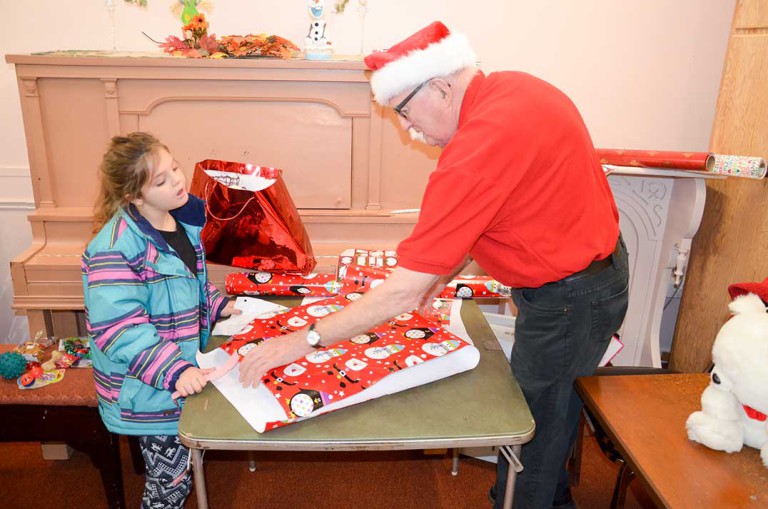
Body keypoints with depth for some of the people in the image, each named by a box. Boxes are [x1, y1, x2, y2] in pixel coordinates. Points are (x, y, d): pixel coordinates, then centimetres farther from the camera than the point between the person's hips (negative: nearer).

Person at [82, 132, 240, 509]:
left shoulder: (184, 220, 2)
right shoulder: (115, 248, -25)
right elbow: (117, 329, -29)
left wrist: (217, 305, 4)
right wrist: (173, 371, -34)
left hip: (185, 369, 7)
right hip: (148, 390, -7)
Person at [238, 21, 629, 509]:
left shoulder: (482, 145, -32)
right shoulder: (515, 87, -3)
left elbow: (404, 291, -30)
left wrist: (304, 339, -22)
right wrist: (444, 272, 3)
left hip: (568, 301, -9)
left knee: (533, 425, 12)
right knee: (554, 405, 27)